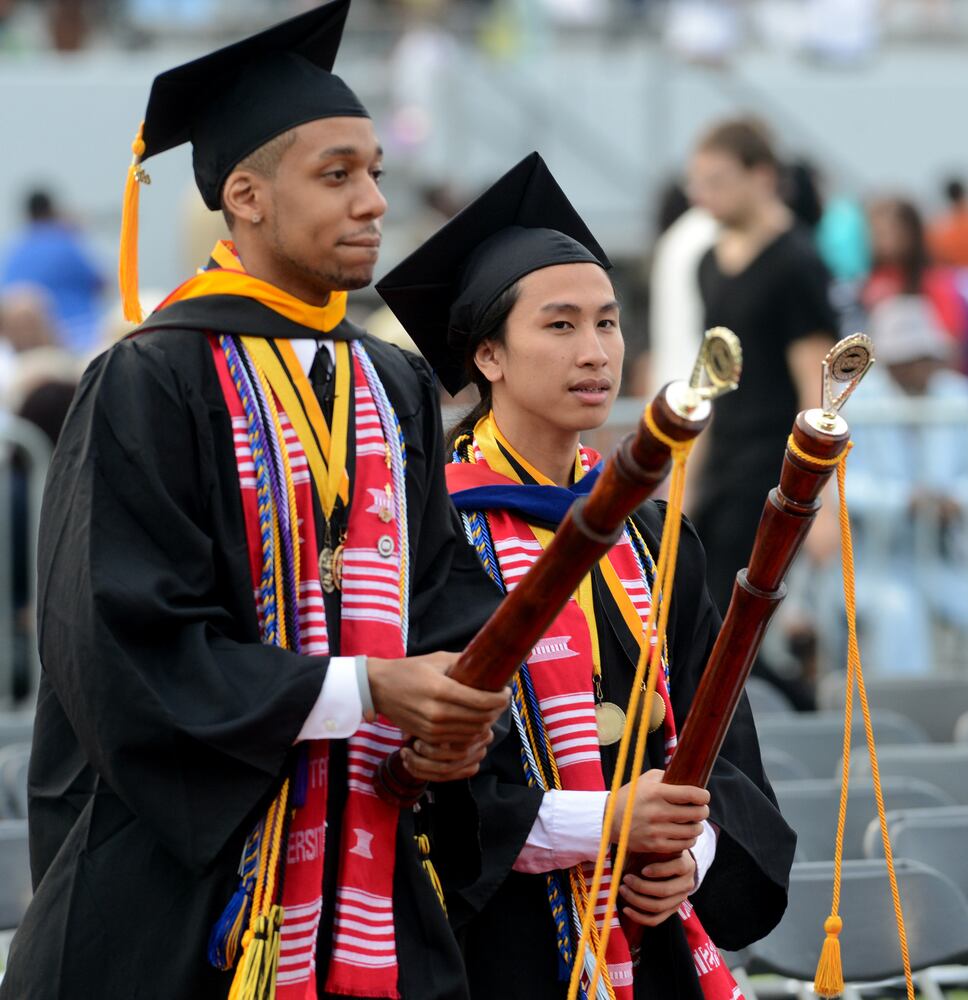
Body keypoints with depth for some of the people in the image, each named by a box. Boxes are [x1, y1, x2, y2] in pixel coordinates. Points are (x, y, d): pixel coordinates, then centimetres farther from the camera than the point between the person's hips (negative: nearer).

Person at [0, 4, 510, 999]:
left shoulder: (396, 389, 13)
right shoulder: (151, 386, -9)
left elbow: (447, 593, 12)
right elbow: (127, 651, -15)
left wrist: (458, 710, -11)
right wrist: (367, 690, -18)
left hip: (372, 878, 6)